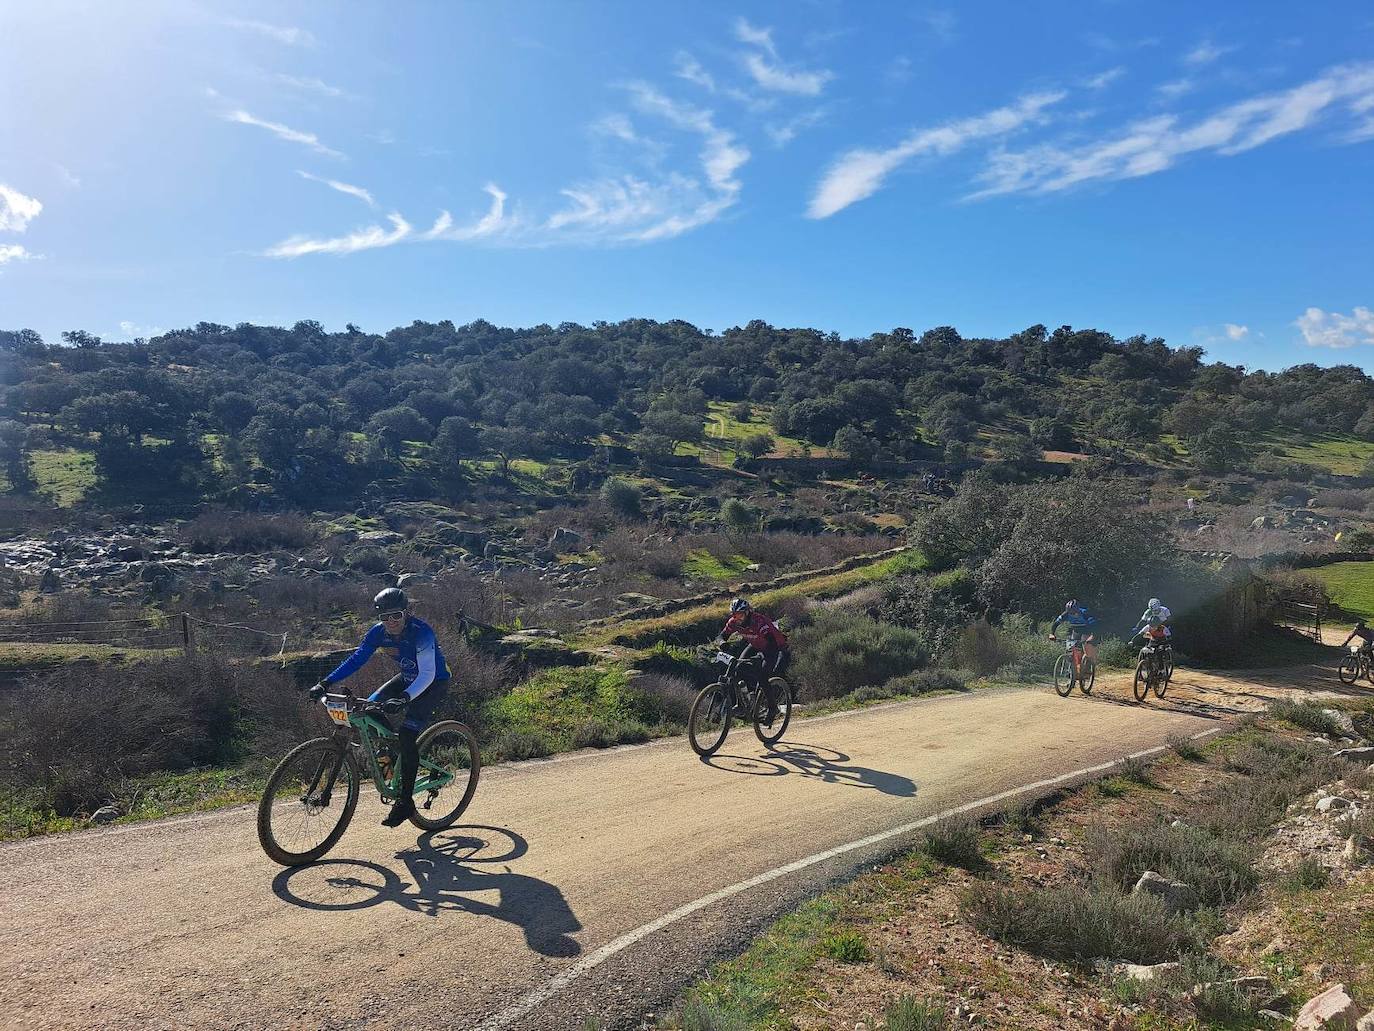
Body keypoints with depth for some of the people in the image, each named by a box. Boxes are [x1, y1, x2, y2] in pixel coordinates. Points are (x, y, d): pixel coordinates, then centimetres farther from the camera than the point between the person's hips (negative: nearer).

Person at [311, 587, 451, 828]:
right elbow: (356, 659, -9)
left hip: (434, 683, -7)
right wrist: (326, 683, -21)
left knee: (407, 735, -20)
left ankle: (405, 802, -10)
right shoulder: (379, 632, -13)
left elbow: (427, 674, -39)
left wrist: (404, 698, -54)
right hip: (408, 678, 7)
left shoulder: (421, 631, -32)